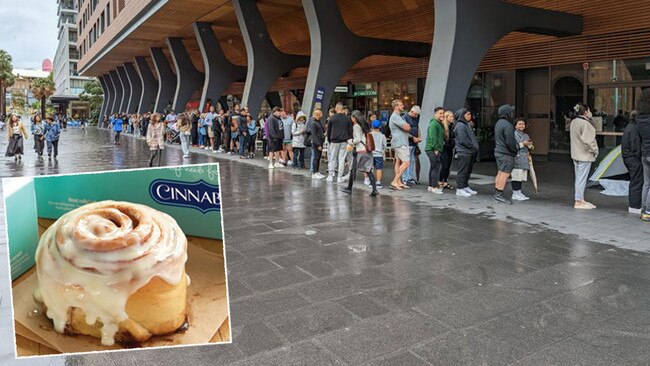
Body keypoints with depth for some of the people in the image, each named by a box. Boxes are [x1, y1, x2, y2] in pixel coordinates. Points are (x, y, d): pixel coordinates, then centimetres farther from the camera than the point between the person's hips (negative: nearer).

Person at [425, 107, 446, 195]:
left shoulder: (440, 124, 19)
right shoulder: (434, 124, -14)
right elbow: (432, 137, -21)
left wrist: (440, 149, 18)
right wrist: (435, 149, -21)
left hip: (437, 150, 11)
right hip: (433, 150, -11)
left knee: (433, 168, 15)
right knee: (436, 168, -9)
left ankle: (431, 186, 22)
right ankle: (434, 187, -6)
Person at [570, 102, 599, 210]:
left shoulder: (573, 122, 9)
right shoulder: (585, 124, -18)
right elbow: (588, 140, -19)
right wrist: (595, 150, -8)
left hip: (576, 154, 9)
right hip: (585, 155, -9)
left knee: (579, 178, 14)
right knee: (582, 178, -4)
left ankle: (581, 200, 23)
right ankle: (578, 202, 0)